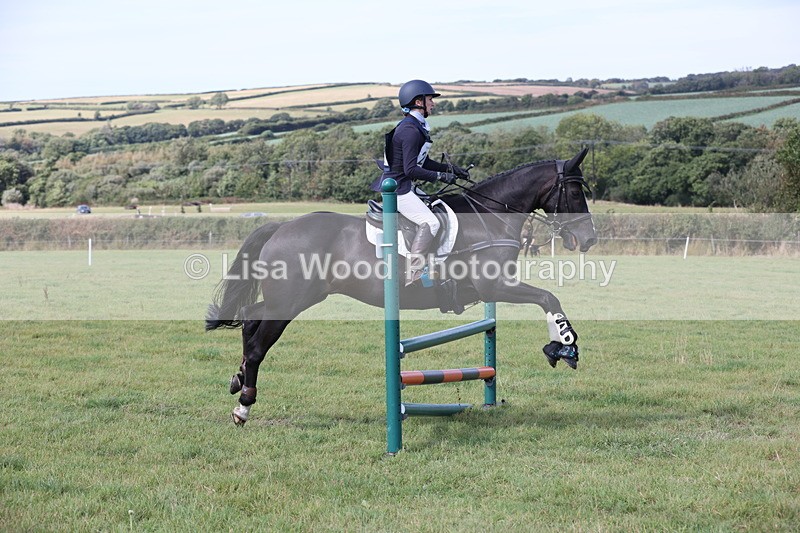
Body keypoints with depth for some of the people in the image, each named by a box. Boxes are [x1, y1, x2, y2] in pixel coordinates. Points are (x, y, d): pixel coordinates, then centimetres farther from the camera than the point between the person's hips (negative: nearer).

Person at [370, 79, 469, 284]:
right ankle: (411, 275, -20)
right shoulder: (410, 130, -21)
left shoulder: (417, 127, 13)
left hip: (405, 186, 11)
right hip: (397, 189, -11)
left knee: (442, 211, 16)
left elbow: (423, 162, 20)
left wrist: (449, 168, 10)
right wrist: (441, 176, -20)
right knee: (430, 223, -18)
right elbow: (411, 170, -25)